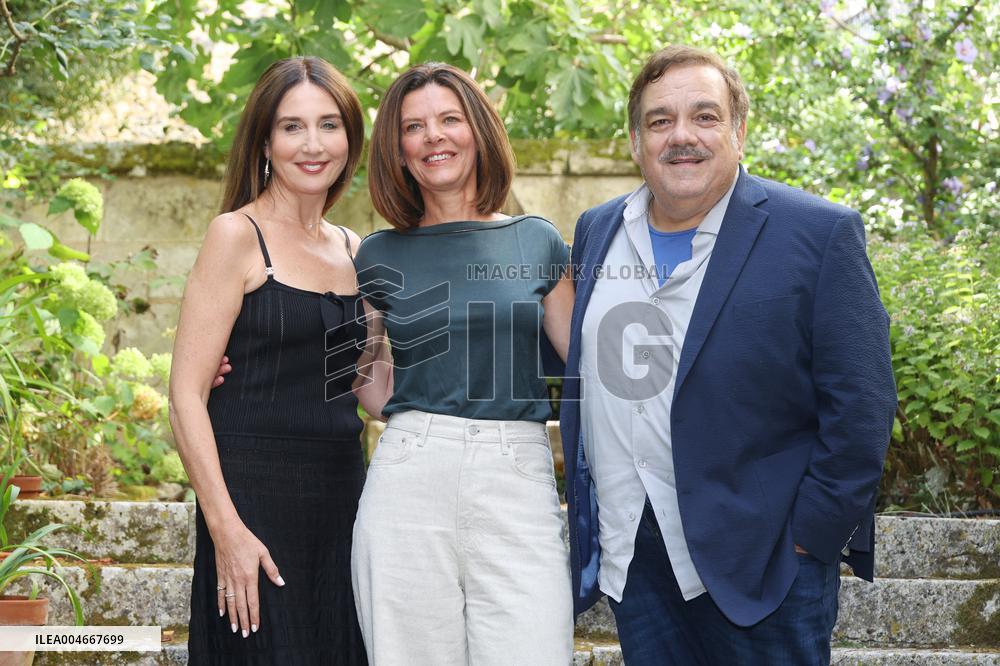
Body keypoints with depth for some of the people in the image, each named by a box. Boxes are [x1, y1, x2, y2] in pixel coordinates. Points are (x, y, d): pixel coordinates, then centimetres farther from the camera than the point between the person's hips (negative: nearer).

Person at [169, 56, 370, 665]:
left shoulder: (353, 250, 12)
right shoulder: (238, 236, -5)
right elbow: (187, 395, -11)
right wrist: (225, 528, -18)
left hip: (344, 494, 6)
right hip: (256, 493, -6)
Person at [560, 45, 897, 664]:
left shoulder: (822, 234, -7)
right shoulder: (597, 231, 11)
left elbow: (861, 408, -9)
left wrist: (809, 537, -12)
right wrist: (588, 525, 15)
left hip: (761, 565, -5)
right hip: (630, 559, 5)